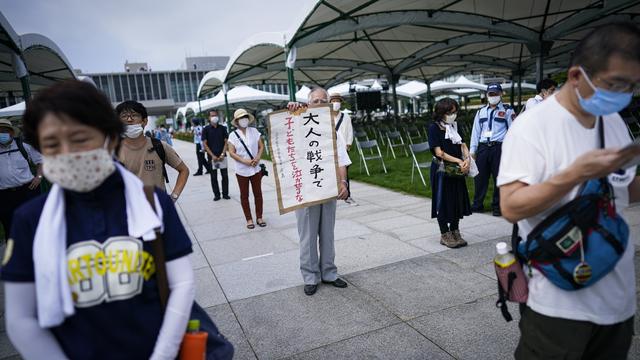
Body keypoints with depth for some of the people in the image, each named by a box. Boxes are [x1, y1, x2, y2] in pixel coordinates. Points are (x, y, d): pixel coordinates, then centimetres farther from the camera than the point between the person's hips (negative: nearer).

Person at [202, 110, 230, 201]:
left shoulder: (222, 128, 4)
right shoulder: (206, 129, 0)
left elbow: (226, 142, 3)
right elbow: (205, 144, -3)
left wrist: (222, 154, -8)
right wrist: (213, 156, -10)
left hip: (222, 156, 1)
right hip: (212, 157, -1)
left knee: (225, 175, 2)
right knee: (214, 177, 5)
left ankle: (225, 193, 13)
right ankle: (216, 194, 15)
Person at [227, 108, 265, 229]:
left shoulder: (254, 131, 1)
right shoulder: (233, 135, -5)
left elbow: (261, 146, 4)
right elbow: (231, 153, -8)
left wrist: (257, 158, -14)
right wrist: (245, 161, -18)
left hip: (256, 169, 2)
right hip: (242, 170, -2)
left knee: (258, 193, 9)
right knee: (244, 195, 7)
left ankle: (259, 217, 21)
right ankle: (249, 219, 18)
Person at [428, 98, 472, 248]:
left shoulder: (454, 126, 10)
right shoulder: (434, 127, -10)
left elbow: (463, 145, 6)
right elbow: (439, 152, -15)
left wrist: (467, 160, -13)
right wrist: (459, 161, -17)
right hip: (442, 171, -6)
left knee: (457, 201, 11)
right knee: (443, 202, 2)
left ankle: (455, 233, 24)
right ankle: (445, 235, 14)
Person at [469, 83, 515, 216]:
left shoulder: (507, 111, 5)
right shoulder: (481, 112, 16)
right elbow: (475, 131, 15)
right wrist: (473, 150, 9)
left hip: (499, 148, -3)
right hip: (483, 147, 3)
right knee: (480, 176, 5)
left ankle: (497, 206, 14)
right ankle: (477, 205, 16)